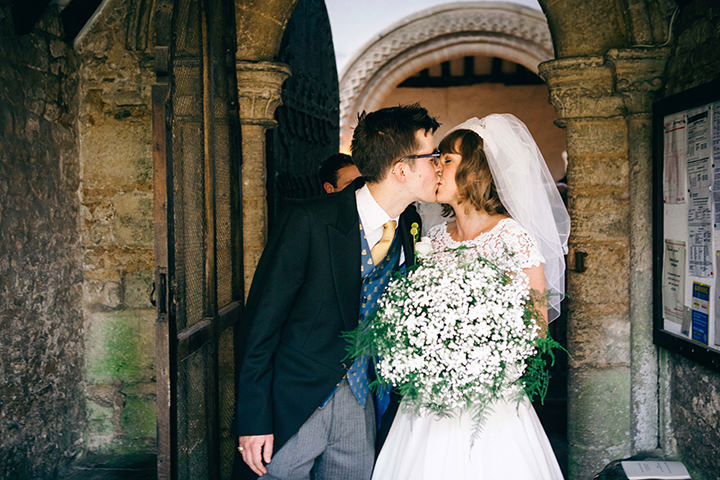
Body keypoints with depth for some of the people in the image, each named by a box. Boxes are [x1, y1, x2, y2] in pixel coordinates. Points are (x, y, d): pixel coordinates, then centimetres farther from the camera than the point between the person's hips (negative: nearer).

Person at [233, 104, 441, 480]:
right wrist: (254, 420, -15)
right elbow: (262, 322, -14)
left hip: (361, 405, 5)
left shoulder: (410, 228, 1)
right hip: (295, 404, -5)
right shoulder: (308, 222, -17)